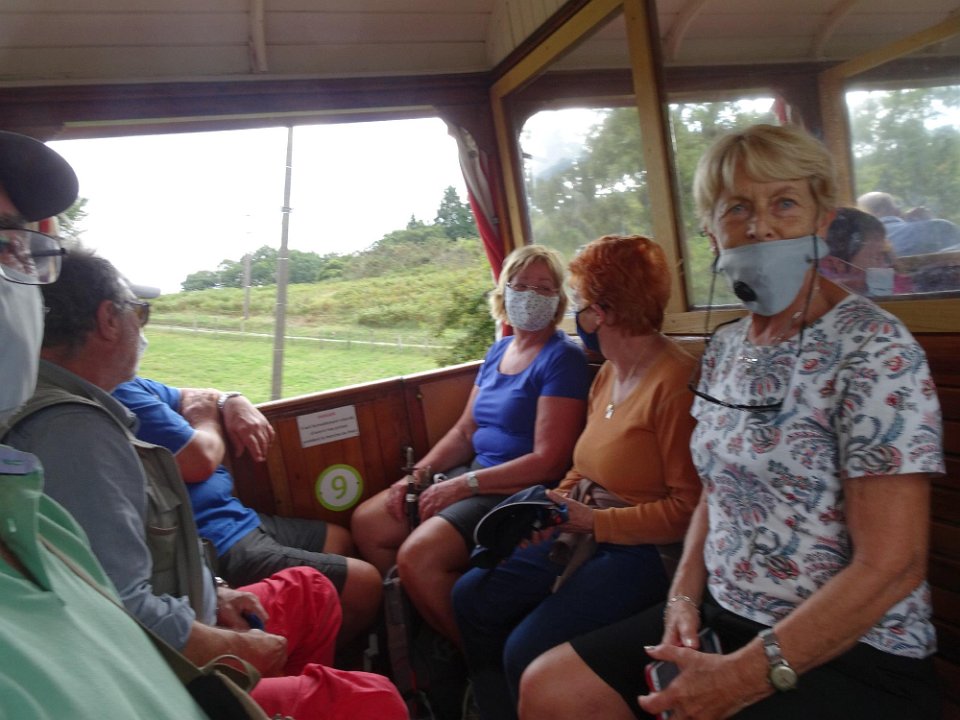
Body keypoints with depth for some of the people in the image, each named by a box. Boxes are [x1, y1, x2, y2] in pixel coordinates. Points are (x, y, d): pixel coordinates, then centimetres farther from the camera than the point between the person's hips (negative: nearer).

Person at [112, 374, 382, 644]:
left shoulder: (131, 385, 11)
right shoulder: (121, 392, -23)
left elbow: (192, 398, 23)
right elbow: (200, 460, -26)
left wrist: (233, 402, 0)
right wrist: (207, 416, -3)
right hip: (222, 549, -12)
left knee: (340, 540, 23)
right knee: (366, 585, -7)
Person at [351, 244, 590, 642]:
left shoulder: (562, 358, -12)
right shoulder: (498, 351, 13)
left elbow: (548, 461, -18)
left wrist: (464, 485, -18)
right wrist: (418, 473, 1)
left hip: (521, 491, -9)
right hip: (475, 474, 9)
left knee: (417, 556, -25)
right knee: (367, 521, 2)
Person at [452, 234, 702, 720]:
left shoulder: (674, 383, -20)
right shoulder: (607, 375, 9)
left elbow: (688, 508, -21)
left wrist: (594, 521, -18)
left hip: (642, 550, -9)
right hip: (586, 535, 9)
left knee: (528, 650, -20)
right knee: (471, 596, 6)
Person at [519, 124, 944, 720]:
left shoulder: (876, 348, -17)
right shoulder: (725, 347, 4)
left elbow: (891, 566, -20)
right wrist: (687, 594, -1)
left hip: (852, 654, -6)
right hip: (724, 618, 7)